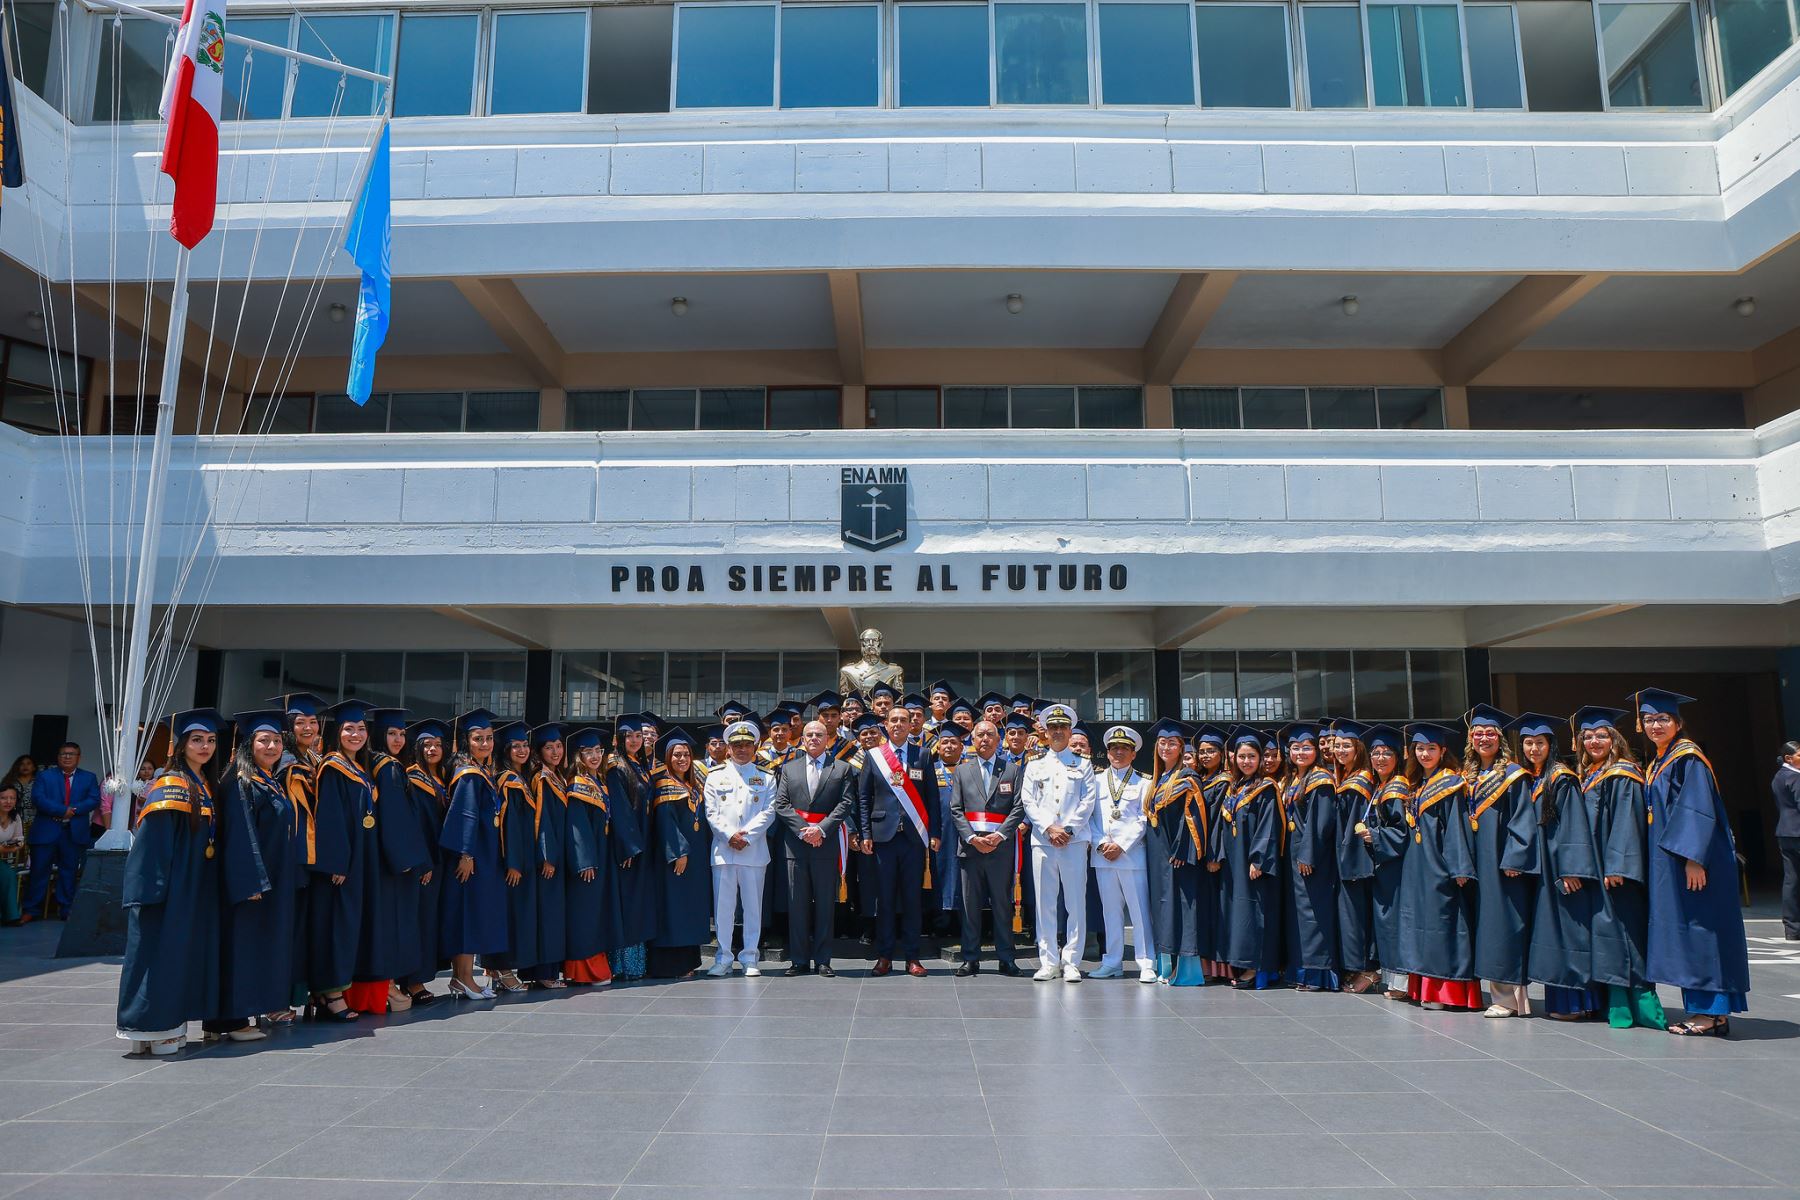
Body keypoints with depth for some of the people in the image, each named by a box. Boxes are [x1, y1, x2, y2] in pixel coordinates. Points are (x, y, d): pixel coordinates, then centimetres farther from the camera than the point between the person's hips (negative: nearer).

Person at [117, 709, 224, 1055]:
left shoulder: (206, 785, 12)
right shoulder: (171, 785, -12)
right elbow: (155, 841, -18)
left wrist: (207, 884, 15)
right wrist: (155, 888, -23)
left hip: (196, 887, 9)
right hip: (170, 884, -8)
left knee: (187, 950, 11)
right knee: (162, 948, -4)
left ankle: (170, 1023, 19)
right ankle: (150, 1028, 3)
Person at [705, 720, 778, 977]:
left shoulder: (766, 778, 11)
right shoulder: (715, 777, 12)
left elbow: (768, 813, 1)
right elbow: (711, 813, 4)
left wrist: (746, 836, -11)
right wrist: (729, 835, -10)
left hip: (754, 851, 0)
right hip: (723, 850, 0)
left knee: (753, 905, 2)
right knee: (723, 905, 1)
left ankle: (749, 958, 11)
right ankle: (723, 958, 11)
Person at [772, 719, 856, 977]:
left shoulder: (842, 769, 8)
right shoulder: (789, 769, 14)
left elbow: (846, 803, -1)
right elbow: (781, 804, 6)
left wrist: (821, 828, -12)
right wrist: (803, 829, -7)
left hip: (827, 842, -1)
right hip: (795, 842, 2)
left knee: (825, 903, 2)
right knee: (797, 903, 3)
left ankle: (823, 960, 9)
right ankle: (799, 960, 10)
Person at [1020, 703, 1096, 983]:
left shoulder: (1083, 765, 13)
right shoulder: (1034, 766, 16)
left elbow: (1089, 800, 3)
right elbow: (1028, 802, 6)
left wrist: (1068, 829, -9)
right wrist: (1048, 828, -8)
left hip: (1075, 841, -1)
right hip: (1042, 841, 1)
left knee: (1076, 902, -3)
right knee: (1045, 903, 2)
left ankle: (1071, 963, 4)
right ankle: (1048, 962, 9)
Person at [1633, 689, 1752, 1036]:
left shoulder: (1688, 757, -9)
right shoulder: (1655, 766, 17)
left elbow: (1699, 810, -18)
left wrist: (1693, 859, -23)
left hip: (1695, 861, -9)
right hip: (1671, 862, 9)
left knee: (1698, 929, -6)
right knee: (1685, 932, 9)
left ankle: (1713, 1013, -2)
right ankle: (1703, 1010, 14)